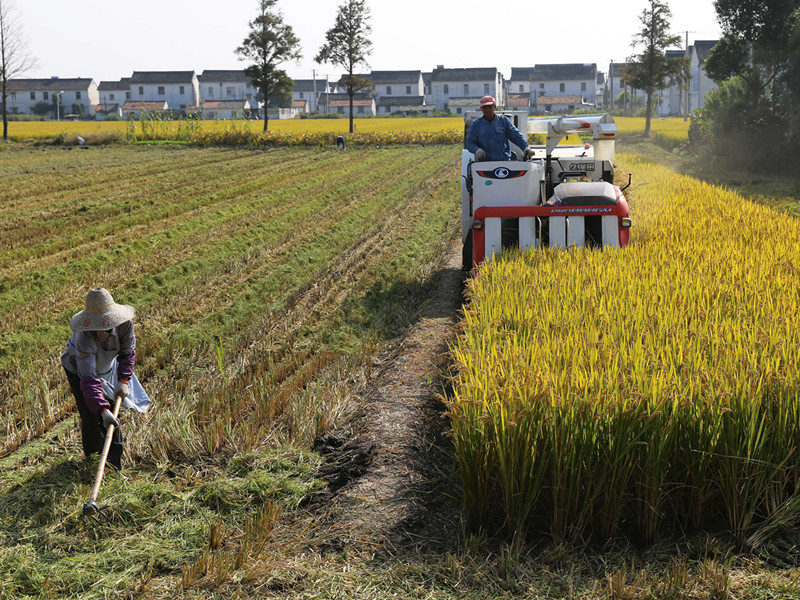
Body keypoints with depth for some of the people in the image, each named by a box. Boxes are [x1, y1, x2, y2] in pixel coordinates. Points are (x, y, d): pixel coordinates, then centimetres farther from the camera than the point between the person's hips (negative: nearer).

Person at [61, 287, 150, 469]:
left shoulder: (125, 323, -31)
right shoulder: (85, 337, -44)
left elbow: (128, 353, -12)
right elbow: (88, 379, -47)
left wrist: (123, 381, -23)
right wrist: (103, 410, -54)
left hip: (106, 368, 4)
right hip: (78, 370, -4)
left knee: (112, 408, 7)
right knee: (90, 415, -9)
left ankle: (114, 456, 25)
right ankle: (92, 455, 17)